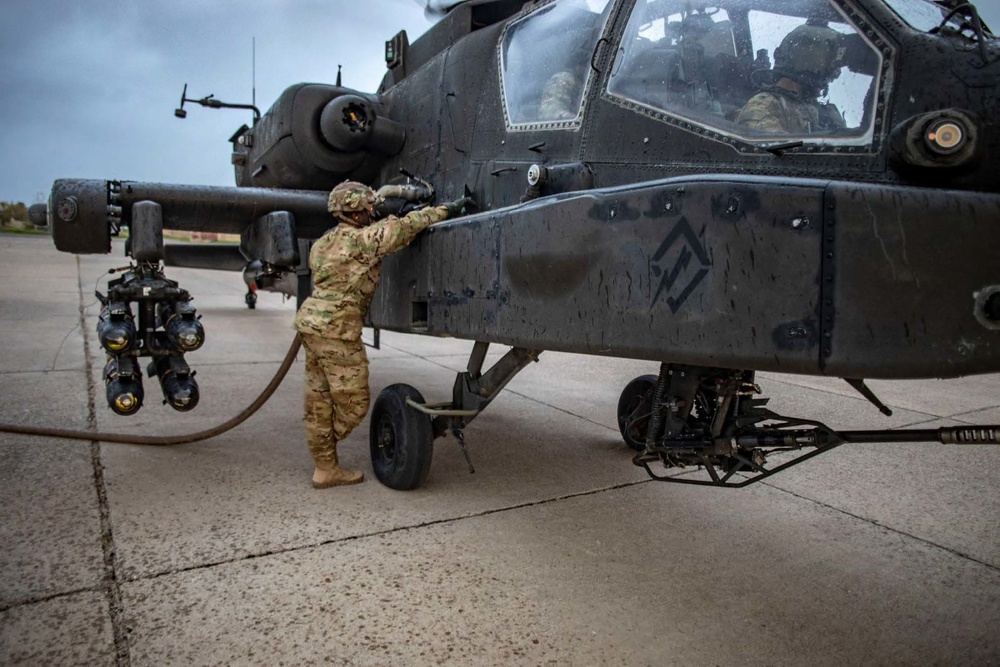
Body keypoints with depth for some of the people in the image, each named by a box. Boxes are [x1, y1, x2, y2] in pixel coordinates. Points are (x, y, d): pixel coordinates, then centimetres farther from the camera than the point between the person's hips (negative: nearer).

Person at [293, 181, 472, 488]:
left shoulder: (325, 242, 17)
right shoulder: (359, 239, -10)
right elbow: (404, 228, -13)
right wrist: (445, 210, -6)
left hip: (311, 322, 10)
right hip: (337, 328, -10)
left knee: (319, 401, 11)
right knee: (353, 404, 1)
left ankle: (326, 468, 19)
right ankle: (325, 468, 14)